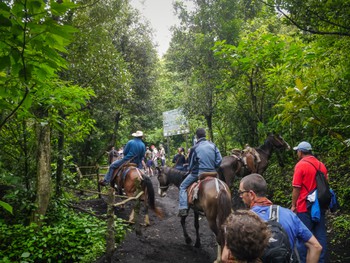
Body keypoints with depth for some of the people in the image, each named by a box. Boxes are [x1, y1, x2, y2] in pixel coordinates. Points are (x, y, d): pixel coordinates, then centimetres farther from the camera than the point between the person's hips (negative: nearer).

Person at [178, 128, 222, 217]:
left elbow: (191, 164, 2)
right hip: (212, 172, 5)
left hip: (198, 173, -5)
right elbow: (219, 159, 2)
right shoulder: (213, 145, 3)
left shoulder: (194, 148, -8)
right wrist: (213, 168, 15)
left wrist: (190, 170, 22)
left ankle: (183, 209, -6)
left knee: (182, 187, 7)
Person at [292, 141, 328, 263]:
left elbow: (296, 188, -13)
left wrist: (293, 205, -5)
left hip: (305, 207, -6)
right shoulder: (321, 165, 8)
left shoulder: (300, 165, -12)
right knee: (320, 235, 11)